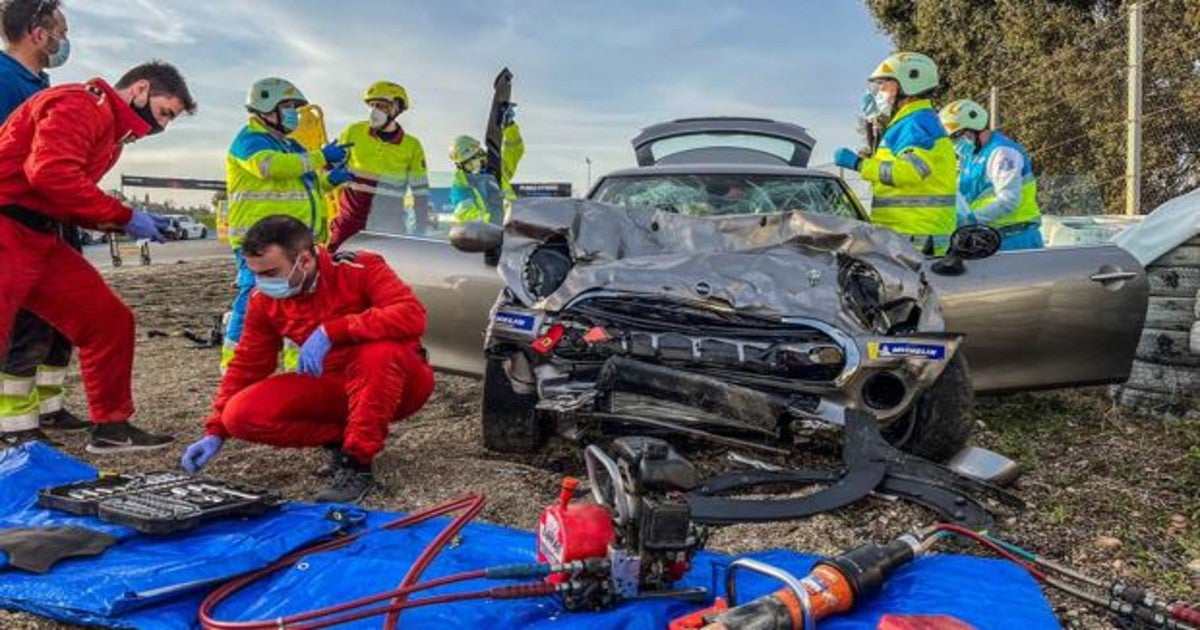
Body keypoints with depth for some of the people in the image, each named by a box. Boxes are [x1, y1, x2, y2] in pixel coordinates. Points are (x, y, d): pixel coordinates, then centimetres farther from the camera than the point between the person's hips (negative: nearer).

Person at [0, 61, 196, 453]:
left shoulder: (110, 132, 20)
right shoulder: (81, 103, -11)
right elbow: (50, 172, -25)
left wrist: (122, 222, 3)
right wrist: (125, 217, -18)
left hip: (39, 239, 10)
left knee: (109, 320, 8)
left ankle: (111, 426, 18)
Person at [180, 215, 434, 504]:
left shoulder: (360, 269, -21)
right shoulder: (264, 300, -4)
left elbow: (412, 315, -35)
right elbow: (247, 365, 5)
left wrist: (331, 331, -39)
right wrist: (216, 432, -1)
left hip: (398, 383, -5)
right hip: (335, 387, 5)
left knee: (379, 351, -40)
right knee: (242, 414, -15)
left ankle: (357, 465, -25)